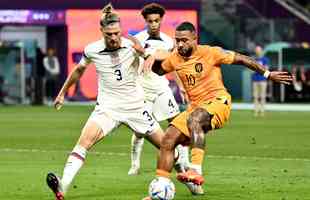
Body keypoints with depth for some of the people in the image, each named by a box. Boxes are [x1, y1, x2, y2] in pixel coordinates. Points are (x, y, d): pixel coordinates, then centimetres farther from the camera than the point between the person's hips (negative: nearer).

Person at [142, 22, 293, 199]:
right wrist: (153, 58, 1)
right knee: (168, 140, -6)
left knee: (193, 119, -37)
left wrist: (268, 74, -2)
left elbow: (241, 59, -3)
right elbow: (157, 71, 25)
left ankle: (196, 171, -47)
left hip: (218, 101, -6)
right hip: (196, 107, 7)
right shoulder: (174, 59, 5)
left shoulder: (210, 53, -10)